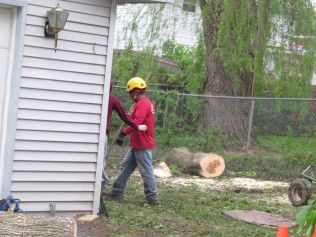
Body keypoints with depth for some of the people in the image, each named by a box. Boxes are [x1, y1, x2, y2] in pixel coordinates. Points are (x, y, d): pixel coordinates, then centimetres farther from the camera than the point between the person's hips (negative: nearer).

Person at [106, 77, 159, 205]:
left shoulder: (143, 104, -18)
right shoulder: (145, 102, 16)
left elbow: (136, 122, -29)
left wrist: (123, 134, -33)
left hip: (143, 146, -11)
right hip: (136, 145, 11)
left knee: (146, 171, -3)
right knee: (126, 167, 13)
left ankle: (152, 197, 4)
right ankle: (117, 192, 19)